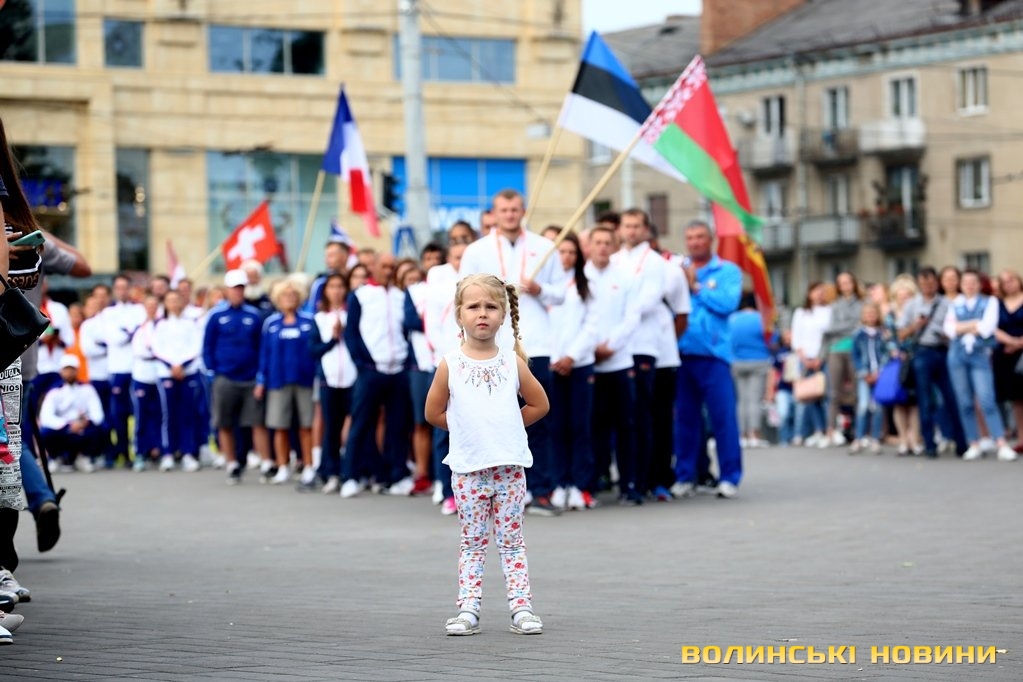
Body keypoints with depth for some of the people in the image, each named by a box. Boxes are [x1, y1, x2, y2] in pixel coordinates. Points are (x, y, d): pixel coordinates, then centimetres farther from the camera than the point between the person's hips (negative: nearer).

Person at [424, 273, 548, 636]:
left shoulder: (513, 362, 1)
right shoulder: (450, 365, -2)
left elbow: (539, 404, 8)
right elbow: (434, 412, 4)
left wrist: (504, 428, 7)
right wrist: (467, 429, 5)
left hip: (510, 465, 1)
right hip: (468, 468, 0)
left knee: (511, 540, 5)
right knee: (473, 542, 6)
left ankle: (521, 607, 5)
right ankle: (468, 610, 6)